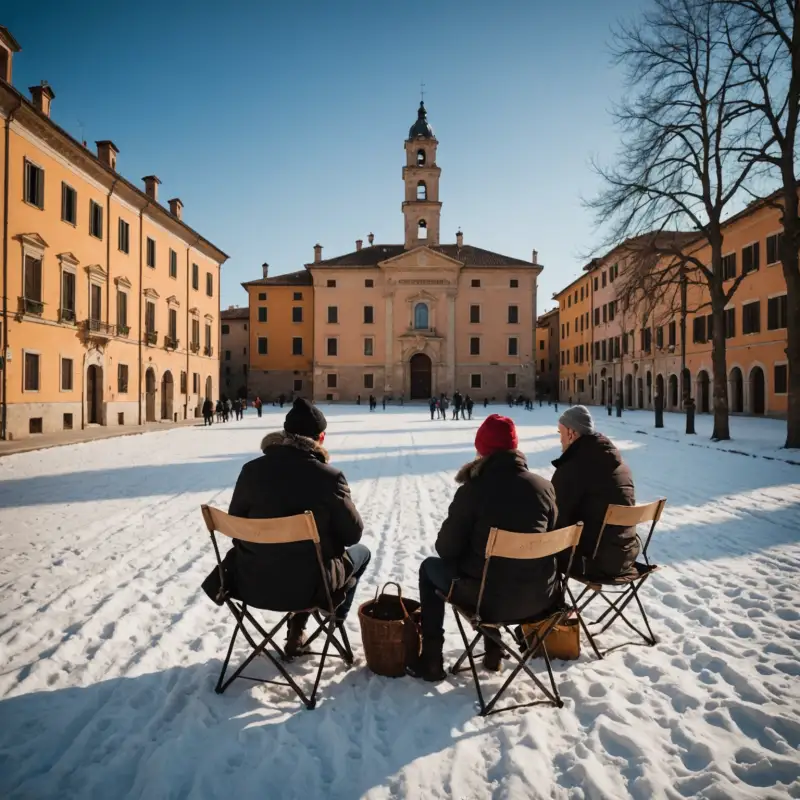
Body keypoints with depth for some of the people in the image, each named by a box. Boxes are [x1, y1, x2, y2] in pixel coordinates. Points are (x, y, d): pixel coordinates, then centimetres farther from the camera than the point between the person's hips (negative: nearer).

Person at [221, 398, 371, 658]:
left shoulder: (251, 470, -9)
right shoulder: (330, 477, -19)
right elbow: (352, 533, -7)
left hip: (251, 583, 4)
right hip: (307, 586, -4)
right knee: (361, 552, 25)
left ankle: (297, 632, 39)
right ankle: (335, 618, 40)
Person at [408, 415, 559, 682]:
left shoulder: (473, 489, -13)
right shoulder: (544, 486, -2)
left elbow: (446, 549, -6)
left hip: (491, 599, -4)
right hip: (541, 597, 5)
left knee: (430, 568, 23)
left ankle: (431, 660, 26)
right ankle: (493, 651, 41)